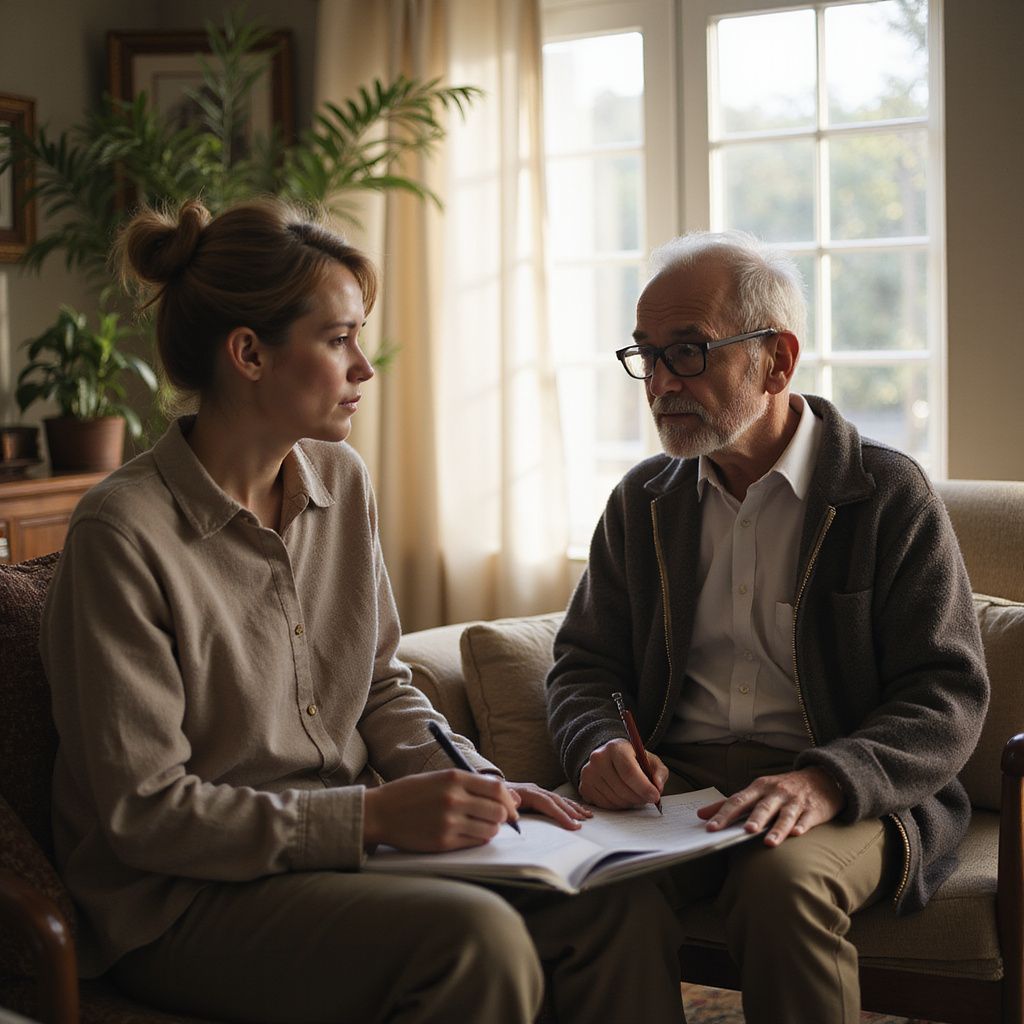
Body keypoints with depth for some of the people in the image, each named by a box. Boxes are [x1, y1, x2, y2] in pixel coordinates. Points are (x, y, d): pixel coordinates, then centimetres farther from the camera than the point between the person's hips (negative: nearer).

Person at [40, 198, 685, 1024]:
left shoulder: (341, 482, 6)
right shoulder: (125, 532, -16)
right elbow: (143, 808, -17)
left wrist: (474, 782, -4)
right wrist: (373, 814, -23)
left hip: (345, 845, 7)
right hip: (189, 899, -6)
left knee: (621, 905, -14)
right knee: (478, 938, -30)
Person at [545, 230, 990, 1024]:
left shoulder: (890, 495, 0)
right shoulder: (643, 500, 14)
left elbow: (949, 696, -5)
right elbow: (584, 663, 15)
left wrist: (825, 781, -24)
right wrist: (598, 746, -10)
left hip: (850, 791, -2)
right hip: (675, 780, 3)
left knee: (782, 882, -35)